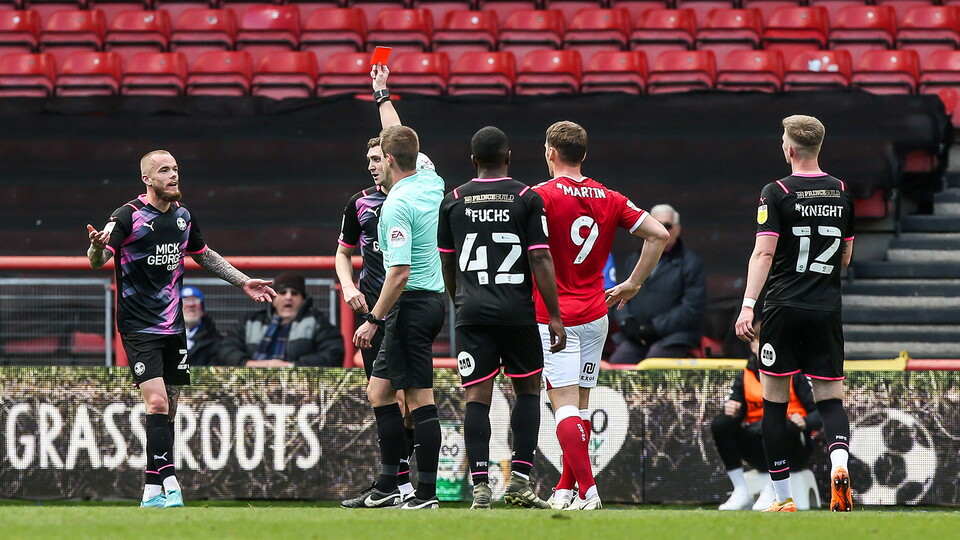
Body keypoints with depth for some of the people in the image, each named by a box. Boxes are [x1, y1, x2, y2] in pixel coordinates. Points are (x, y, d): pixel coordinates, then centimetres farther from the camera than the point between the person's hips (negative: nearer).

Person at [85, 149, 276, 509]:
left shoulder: (183, 216, 8)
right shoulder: (129, 216, -11)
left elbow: (204, 255, 25)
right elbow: (97, 261, -18)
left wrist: (243, 282, 23)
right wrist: (98, 247, -41)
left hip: (173, 327, 6)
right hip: (139, 327, -6)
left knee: (169, 408, 7)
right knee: (157, 402, -19)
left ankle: (153, 489, 14)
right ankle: (166, 480, -18)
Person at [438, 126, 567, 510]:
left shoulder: (453, 201, 7)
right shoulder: (527, 198, -2)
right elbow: (541, 259, -6)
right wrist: (555, 316, -2)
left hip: (472, 310, 2)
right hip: (517, 311, -2)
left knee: (477, 395, 0)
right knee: (528, 389, 12)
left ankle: (480, 485, -8)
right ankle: (520, 478, 5)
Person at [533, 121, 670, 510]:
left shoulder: (541, 195, -9)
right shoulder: (610, 199, 7)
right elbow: (659, 234, 5)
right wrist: (633, 284, 12)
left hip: (553, 315, -5)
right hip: (595, 314, 5)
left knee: (564, 403, -8)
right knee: (581, 402, 16)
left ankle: (586, 491, -20)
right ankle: (566, 489, 22)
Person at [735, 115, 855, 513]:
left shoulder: (777, 193, -6)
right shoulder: (841, 193, 8)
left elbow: (764, 253, -14)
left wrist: (748, 305, -18)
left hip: (784, 310, -3)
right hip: (827, 311, 3)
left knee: (774, 400, 5)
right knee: (830, 397, 6)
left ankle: (783, 498, 5)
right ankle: (839, 461, -24)